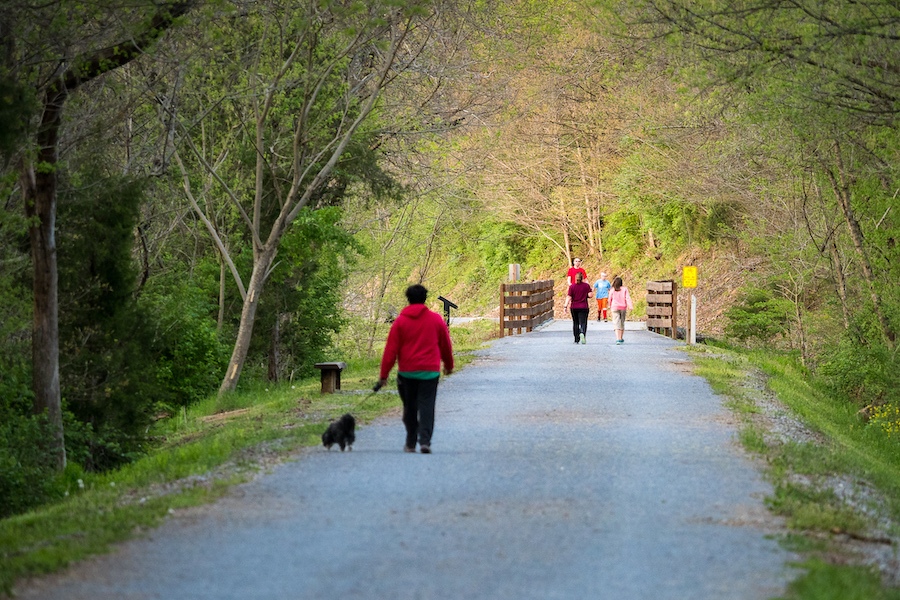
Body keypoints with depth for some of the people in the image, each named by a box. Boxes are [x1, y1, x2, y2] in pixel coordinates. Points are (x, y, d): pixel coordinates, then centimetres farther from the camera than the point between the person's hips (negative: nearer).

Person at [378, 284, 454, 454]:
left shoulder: (400, 321, -1)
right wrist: (449, 365, 29)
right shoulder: (436, 319, 3)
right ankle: (425, 441, -19)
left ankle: (410, 444, 19)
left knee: (410, 408, 12)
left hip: (407, 372, 0)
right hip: (430, 372, 0)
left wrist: (384, 375, 0)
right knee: (427, 406, -3)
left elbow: (390, 350, -3)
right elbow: (446, 345, 13)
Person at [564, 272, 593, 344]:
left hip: (574, 307, 1)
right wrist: (592, 291, 13)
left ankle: (576, 340, 16)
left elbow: (569, 297, -6)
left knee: (575, 323, 14)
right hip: (583, 307, -1)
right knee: (583, 323, -3)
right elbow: (590, 295, -8)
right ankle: (582, 333, -34)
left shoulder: (572, 286, -1)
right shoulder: (586, 286, -2)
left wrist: (565, 306, -5)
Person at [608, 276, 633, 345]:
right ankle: (621, 338, 26)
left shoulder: (612, 290, 0)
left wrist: (610, 306, 24)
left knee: (616, 323, -8)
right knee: (622, 323, 17)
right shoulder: (624, 289, 2)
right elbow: (627, 298, -6)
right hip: (623, 308, 2)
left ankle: (618, 338, -24)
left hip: (615, 308, -2)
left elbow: (610, 299, 8)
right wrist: (630, 305, -11)